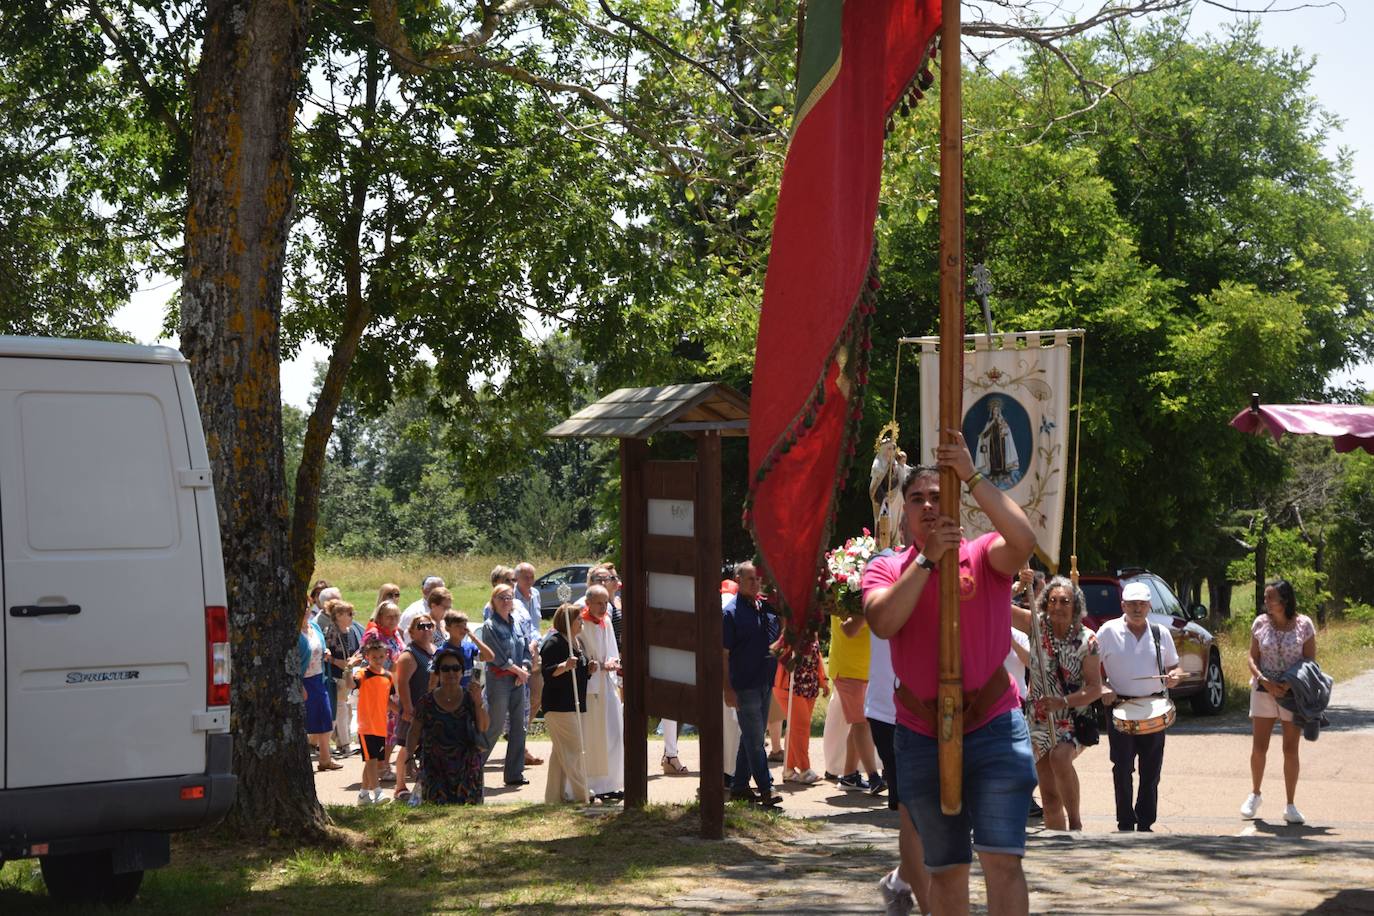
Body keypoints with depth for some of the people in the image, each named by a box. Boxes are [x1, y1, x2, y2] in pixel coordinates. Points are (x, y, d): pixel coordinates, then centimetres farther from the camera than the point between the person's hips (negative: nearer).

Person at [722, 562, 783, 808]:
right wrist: (727, 688, -16)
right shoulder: (731, 612, -10)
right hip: (744, 685, -7)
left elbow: (782, 631, 23)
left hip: (765, 682, 7)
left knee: (753, 737, 13)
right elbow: (723, 653, -12)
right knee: (754, 739, -5)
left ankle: (740, 786, 22)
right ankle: (766, 789, -3)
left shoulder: (767, 606, 7)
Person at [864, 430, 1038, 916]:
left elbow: (1024, 539, -23)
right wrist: (928, 558, -18)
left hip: (993, 728, -2)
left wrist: (972, 476, -24)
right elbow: (883, 622, -15)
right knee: (945, 868, 13)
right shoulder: (885, 568, 5)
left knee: (1002, 858, -10)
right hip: (920, 736, 3)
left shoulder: (985, 556, 0)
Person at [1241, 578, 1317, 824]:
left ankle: (1290, 806, 11)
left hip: (1294, 693, -1)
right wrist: (1263, 679, -14)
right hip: (1263, 691, 1)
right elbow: (1252, 657, 5)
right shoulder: (1260, 623, 1)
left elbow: (1311, 661, -1)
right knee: (1259, 748, 2)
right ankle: (1255, 795, 24)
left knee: (1291, 750, 3)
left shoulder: (1304, 624, -4)